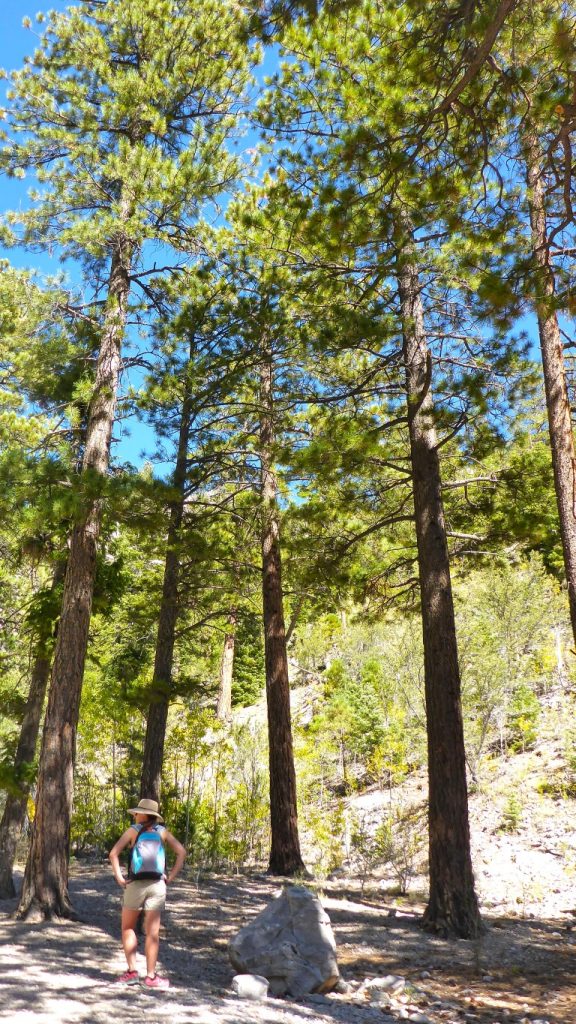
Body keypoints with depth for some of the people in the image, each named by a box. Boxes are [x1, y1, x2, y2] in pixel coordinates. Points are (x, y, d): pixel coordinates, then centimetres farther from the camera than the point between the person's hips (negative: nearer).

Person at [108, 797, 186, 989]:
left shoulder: (133, 830, -2)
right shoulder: (162, 831, 4)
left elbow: (113, 854, -11)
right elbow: (181, 852, -2)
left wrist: (120, 878, -7)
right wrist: (170, 876, 1)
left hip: (136, 884, -2)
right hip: (157, 885, 2)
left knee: (128, 928, 16)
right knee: (152, 932, 6)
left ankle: (132, 971, 11)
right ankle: (151, 976, 8)